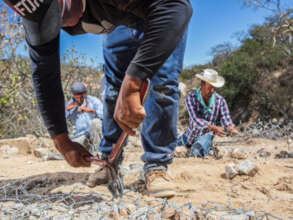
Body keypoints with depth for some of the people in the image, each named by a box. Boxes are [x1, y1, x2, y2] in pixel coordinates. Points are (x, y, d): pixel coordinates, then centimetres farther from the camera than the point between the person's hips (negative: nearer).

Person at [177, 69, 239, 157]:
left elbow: (226, 119, -19)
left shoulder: (220, 100, -18)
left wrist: (232, 129, -44)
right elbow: (196, 119, -33)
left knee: (197, 152, -30)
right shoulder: (191, 97, -23)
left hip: (206, 135, -1)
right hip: (190, 134, 1)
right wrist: (213, 128, -48)